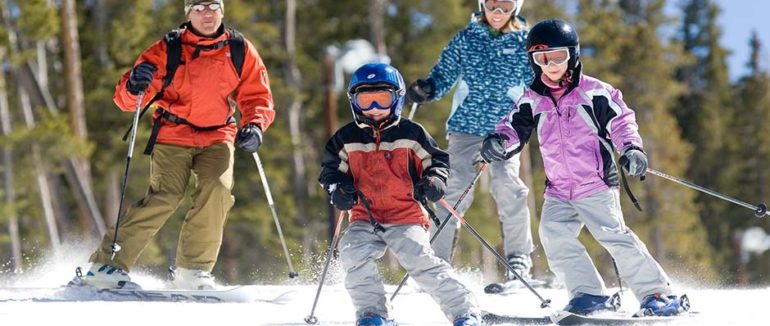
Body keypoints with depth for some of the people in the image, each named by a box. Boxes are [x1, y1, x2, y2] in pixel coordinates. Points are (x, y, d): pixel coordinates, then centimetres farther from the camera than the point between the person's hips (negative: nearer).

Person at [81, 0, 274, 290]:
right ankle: (107, 266, -15)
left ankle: (193, 270, -12)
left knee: (217, 189, -23)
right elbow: (126, 100, -6)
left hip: (217, 137, 2)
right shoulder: (168, 50, -7)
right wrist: (134, 86, -30)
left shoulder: (240, 52, -1)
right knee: (165, 196, -20)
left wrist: (254, 126, -16)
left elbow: (257, 97, 5)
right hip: (173, 136, -2)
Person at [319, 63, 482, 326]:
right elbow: (331, 169, 16)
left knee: (422, 262, -21)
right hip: (365, 219, 3)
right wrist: (338, 188, -5)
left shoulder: (410, 134, 3)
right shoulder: (346, 139, 7)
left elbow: (437, 160, 12)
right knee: (352, 252, -24)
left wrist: (434, 180, -8)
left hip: (406, 217, -3)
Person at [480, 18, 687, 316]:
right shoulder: (532, 101, 9)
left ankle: (657, 293, -9)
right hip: (558, 192, 5)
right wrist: (498, 141, -16)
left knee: (614, 236, -16)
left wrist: (632, 148, -20)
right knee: (552, 234, -15)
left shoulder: (594, 92, -2)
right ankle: (590, 294, -7)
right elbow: (515, 127, 7)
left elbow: (621, 121, -2)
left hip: (596, 186, -5)